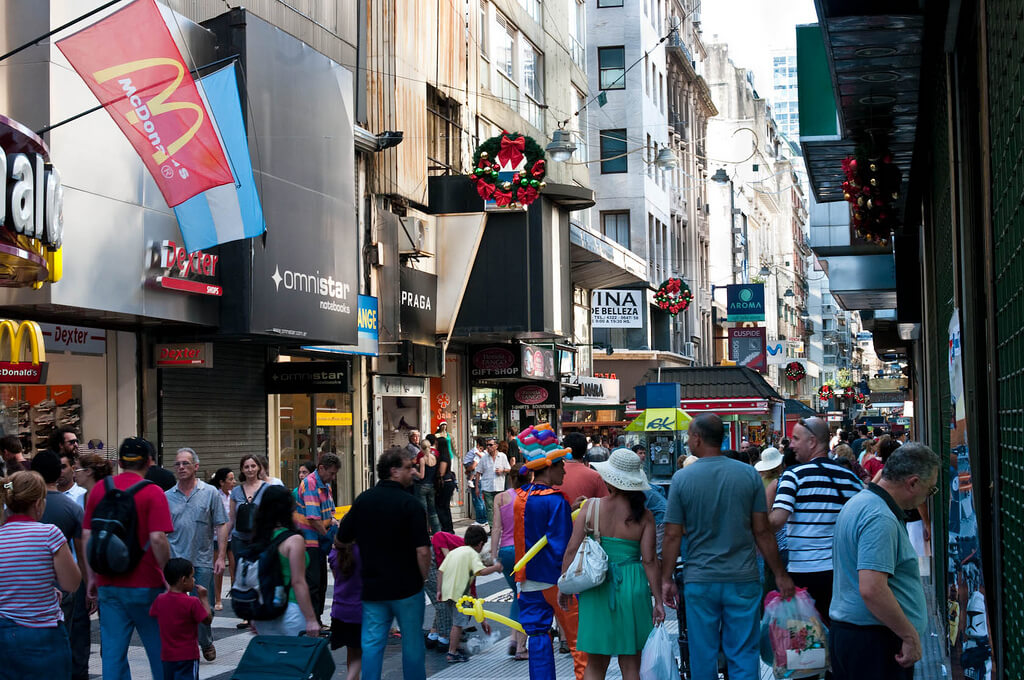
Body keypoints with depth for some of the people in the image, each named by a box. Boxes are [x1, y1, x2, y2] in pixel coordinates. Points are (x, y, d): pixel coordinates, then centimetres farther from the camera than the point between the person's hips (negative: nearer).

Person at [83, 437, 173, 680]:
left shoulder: (99, 489, 4)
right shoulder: (152, 492, -10)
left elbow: (87, 536, 6)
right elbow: (157, 539, -17)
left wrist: (92, 577, 14)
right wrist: (168, 576, -7)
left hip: (108, 585, 4)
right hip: (145, 585, -4)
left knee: (113, 651, 5)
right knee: (159, 650, 11)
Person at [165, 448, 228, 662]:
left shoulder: (210, 493, 2)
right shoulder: (166, 497, 6)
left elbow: (221, 526, 1)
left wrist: (221, 556, -6)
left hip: (203, 561, -1)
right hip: (174, 562, 1)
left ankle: (206, 643, 28)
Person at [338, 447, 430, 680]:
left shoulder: (363, 500, 2)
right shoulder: (410, 504, -14)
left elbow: (342, 538, 9)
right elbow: (422, 550, -18)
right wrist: (423, 578, -2)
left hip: (372, 586, 4)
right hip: (407, 586, -4)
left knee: (371, 643, 7)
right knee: (412, 642, 10)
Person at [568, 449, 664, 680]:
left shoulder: (591, 507, -4)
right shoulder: (644, 516, -4)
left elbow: (571, 550, -5)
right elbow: (649, 560, -6)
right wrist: (658, 600, -1)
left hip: (596, 590, 0)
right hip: (633, 589, 0)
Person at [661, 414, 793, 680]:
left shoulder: (682, 478, -5)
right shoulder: (749, 474, -2)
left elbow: (673, 535, -5)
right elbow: (762, 531, -1)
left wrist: (666, 579, 5)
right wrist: (780, 575, 7)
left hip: (699, 581, -1)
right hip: (743, 579, 1)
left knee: (703, 657, 9)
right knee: (744, 655, 7)